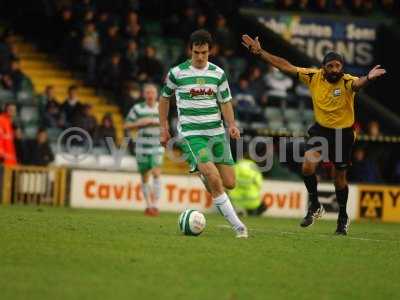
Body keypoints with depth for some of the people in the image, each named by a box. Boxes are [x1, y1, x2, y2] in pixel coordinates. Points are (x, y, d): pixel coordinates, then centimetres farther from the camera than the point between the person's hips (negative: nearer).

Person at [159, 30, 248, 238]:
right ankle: (237, 225, -14)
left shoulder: (218, 74, 6)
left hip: (217, 133, 4)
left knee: (229, 183, -1)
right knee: (214, 179, -21)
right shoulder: (177, 73, -2)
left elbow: (225, 102, 12)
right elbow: (164, 98, 13)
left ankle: (205, 175, 33)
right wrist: (164, 128, 12)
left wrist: (232, 125, -5)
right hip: (191, 134, -4)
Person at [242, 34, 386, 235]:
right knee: (308, 166, -18)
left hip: (343, 133, -2)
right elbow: (286, 66, -8)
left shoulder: (347, 82, -22)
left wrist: (368, 78, -71)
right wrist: (259, 52, -11)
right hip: (320, 129, 2)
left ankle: (343, 217, 31)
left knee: (340, 178, 9)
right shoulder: (314, 77, -12)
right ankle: (315, 207, 5)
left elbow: (358, 83, -46)